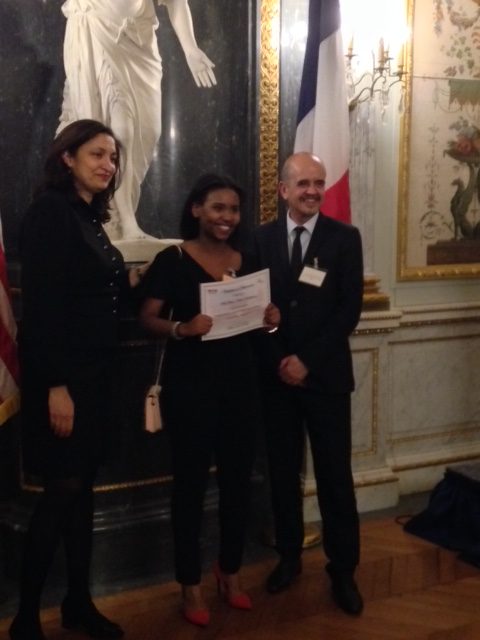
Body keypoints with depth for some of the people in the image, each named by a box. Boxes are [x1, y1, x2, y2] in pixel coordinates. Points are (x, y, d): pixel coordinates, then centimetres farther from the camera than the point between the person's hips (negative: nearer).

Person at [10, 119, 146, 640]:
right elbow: (40, 303, -20)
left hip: (92, 372, 9)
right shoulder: (50, 211, -12)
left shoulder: (90, 217, 14)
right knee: (62, 489, -3)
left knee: (83, 488, 13)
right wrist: (56, 385, -23)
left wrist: (127, 281, 3)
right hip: (60, 376, -8)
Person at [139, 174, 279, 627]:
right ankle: (191, 585, 18)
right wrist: (182, 328, -28)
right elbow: (147, 318, -9)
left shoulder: (246, 261, 8)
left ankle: (230, 573, 30)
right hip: (189, 385, -5)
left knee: (237, 479, 12)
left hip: (239, 383, 5)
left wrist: (271, 319, -6)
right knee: (190, 482, 4)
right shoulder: (172, 260, -6)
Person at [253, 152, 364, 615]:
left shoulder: (345, 238, 0)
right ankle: (289, 556, 25)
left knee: (335, 476, 3)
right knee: (283, 473, 10)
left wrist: (308, 360, -12)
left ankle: (343, 569, 15)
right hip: (276, 375, 2)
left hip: (326, 375, -2)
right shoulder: (262, 238, 5)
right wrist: (278, 360, -8)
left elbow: (349, 309, -6)